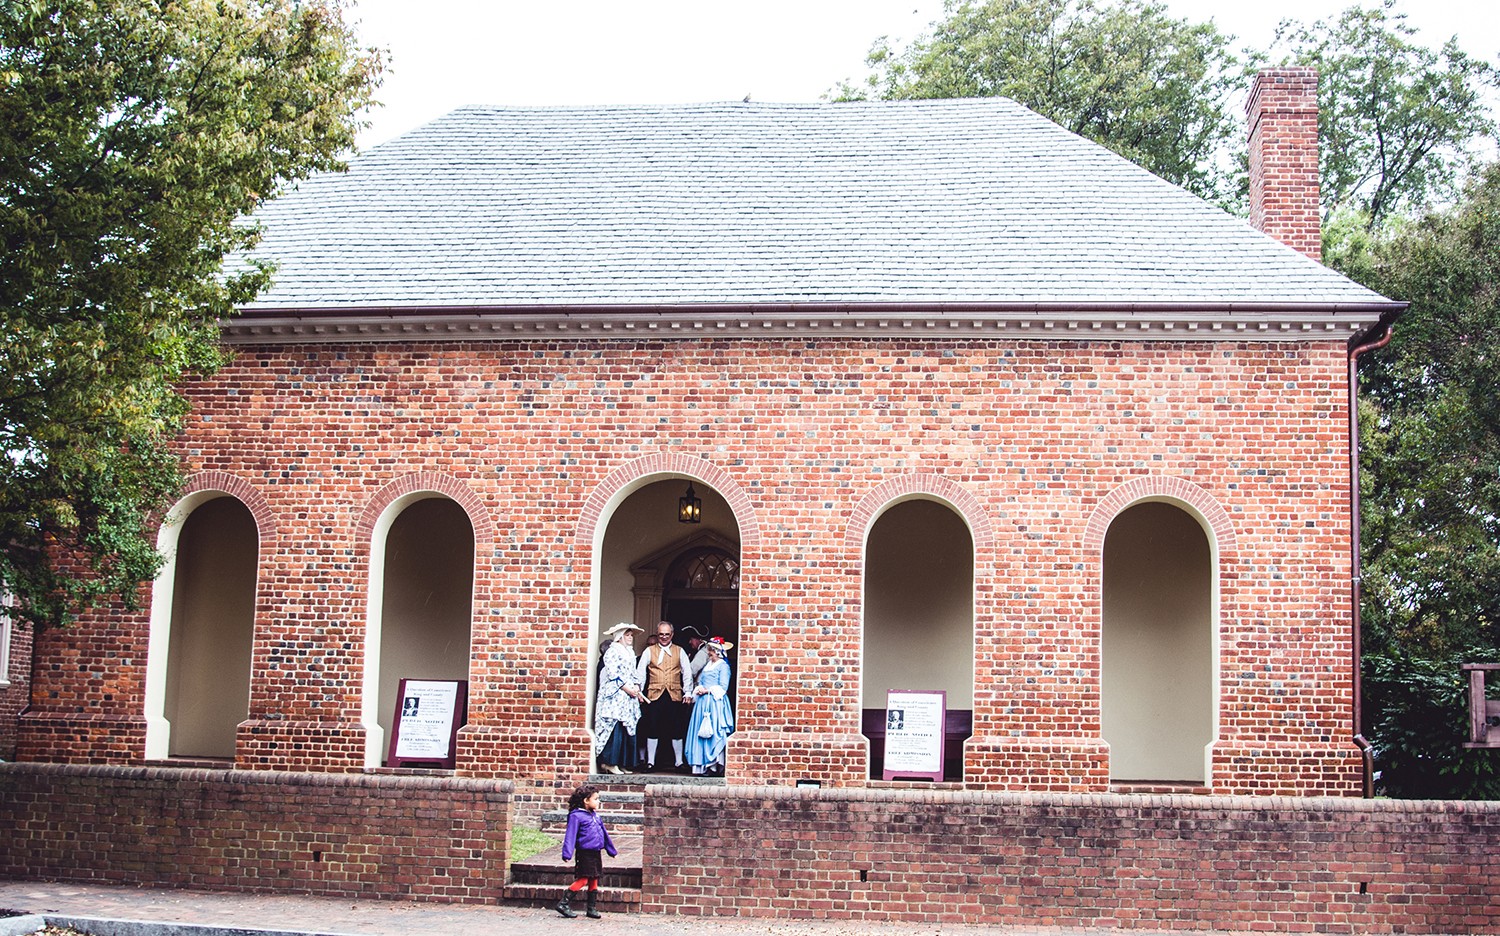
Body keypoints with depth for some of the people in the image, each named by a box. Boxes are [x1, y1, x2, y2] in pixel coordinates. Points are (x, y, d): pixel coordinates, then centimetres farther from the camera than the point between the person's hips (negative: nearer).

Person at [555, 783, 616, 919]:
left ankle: (592, 908, 17)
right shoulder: (576, 816, -9)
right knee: (583, 880, -10)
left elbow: (604, 833, 23)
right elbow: (570, 835, -14)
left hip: (596, 854, 8)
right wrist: (567, 853, -22)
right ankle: (563, 904, -3)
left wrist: (611, 850, 28)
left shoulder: (595, 815, 14)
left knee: (594, 881, 10)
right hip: (585, 853, -8)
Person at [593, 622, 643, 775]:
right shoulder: (613, 651, -4)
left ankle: (622, 764, 5)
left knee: (628, 729, 3)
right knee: (615, 727, -14)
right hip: (615, 696, -9)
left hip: (629, 697, 9)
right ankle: (610, 763, -12)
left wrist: (637, 687, 5)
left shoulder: (630, 653, 23)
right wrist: (627, 688, -16)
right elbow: (613, 674, -13)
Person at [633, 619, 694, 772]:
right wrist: (639, 691, 0)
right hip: (654, 695, 0)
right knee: (653, 729, 1)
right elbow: (640, 672, 8)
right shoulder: (649, 651, 9)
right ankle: (650, 762, 7)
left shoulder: (680, 651, 12)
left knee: (676, 730, 1)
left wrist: (688, 693, 3)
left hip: (674, 695, 0)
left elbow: (687, 673, 11)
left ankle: (679, 762, 9)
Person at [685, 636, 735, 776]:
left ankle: (716, 767, -10)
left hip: (715, 701, -8)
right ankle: (706, 764, 6)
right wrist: (698, 689, 0)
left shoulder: (723, 665, -5)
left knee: (714, 732, -10)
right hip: (703, 702, 8)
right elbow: (700, 681, 20)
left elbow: (723, 686, -11)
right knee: (702, 732, 4)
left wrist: (707, 690, -13)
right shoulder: (707, 665, 19)